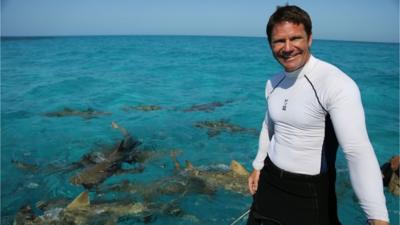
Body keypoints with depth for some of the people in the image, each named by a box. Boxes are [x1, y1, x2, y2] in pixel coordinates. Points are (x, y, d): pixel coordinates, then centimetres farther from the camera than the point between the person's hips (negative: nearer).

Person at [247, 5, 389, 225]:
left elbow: (358, 151, -33)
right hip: (270, 179, 6)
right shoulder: (273, 83, 0)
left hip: (311, 191, -6)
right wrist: (258, 166, 21)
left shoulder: (337, 84, -23)